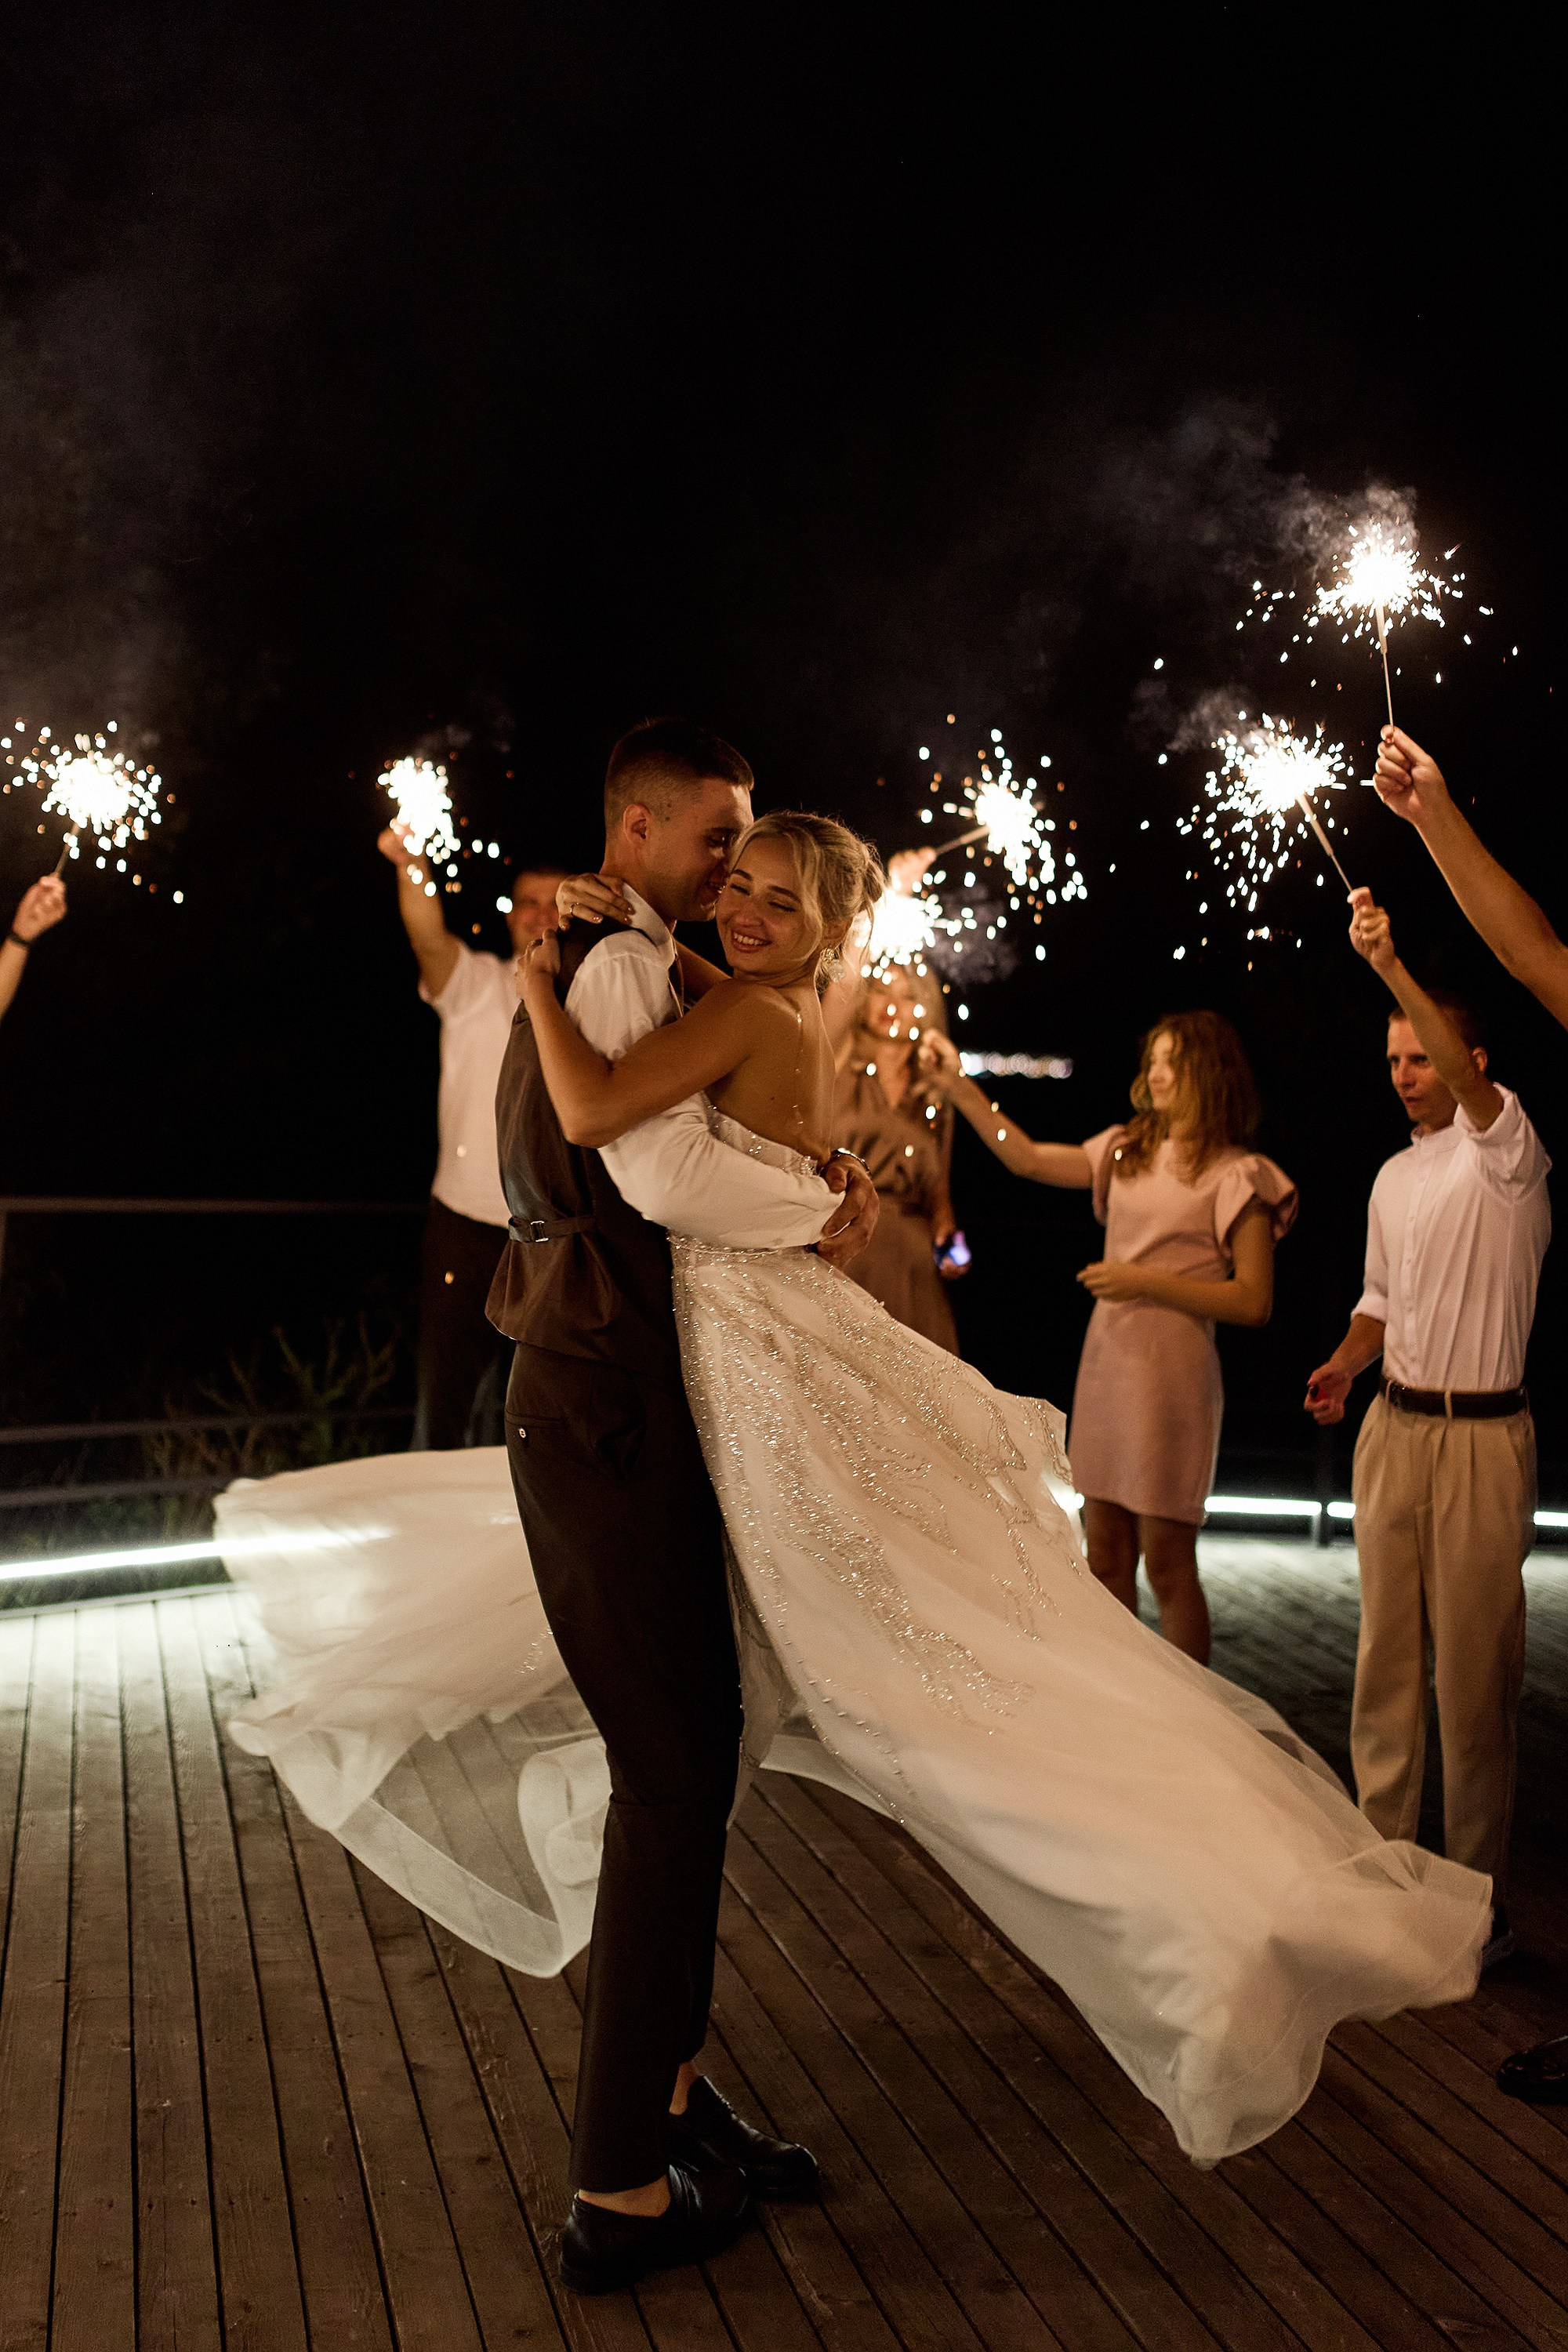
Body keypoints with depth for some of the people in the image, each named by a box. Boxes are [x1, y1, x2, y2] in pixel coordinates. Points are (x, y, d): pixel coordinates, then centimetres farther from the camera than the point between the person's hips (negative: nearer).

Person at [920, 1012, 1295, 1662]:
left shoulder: (1237, 1177, -6)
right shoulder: (1129, 1151, 13)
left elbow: (1253, 1302, -11)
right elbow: (1027, 1158, 18)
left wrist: (1146, 1282, -14)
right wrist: (958, 1087, 14)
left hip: (1172, 1372, -6)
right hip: (1105, 1359, 6)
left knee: (1167, 1561, -2)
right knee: (1105, 1555, 11)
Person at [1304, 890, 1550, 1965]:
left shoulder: (1507, 1149, -6)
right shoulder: (1395, 1177, 15)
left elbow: (1472, 1082, -28)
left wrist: (1391, 967, -37)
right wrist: (1345, 1364, 3)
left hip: (1483, 1434, -6)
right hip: (1392, 1426, 7)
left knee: (1477, 1663, -1)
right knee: (1386, 1652, 10)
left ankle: (1477, 1889, 10)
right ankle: (1381, 1853, 21)